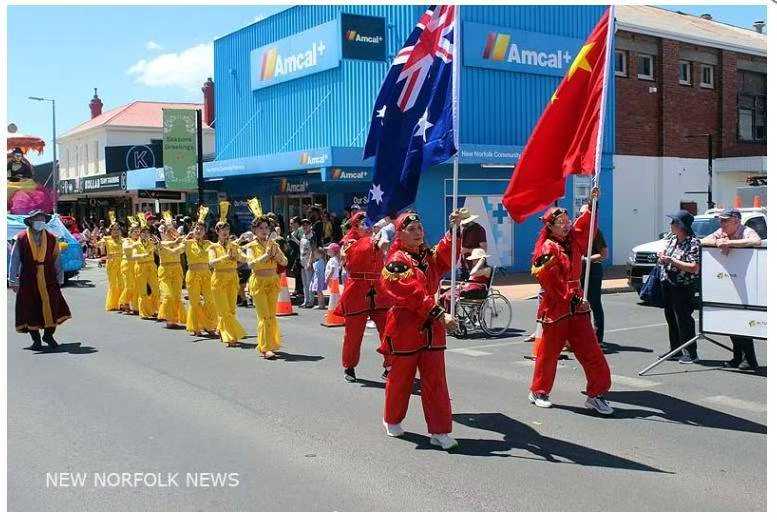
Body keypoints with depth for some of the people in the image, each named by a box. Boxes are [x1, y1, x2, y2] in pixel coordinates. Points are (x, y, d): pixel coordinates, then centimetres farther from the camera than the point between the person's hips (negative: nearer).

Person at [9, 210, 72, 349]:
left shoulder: (51, 239, 7)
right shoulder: (21, 238, -1)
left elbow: (56, 260, 10)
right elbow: (14, 260, 0)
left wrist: (60, 277, 9)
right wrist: (13, 280, -3)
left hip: (48, 279, 2)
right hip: (28, 279, -2)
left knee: (52, 306, -4)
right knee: (31, 309, 3)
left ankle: (49, 335, 13)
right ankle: (36, 339, 16)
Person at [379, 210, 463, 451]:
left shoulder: (429, 256, 12)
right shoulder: (397, 261, -11)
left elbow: (446, 255, -8)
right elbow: (413, 295, -21)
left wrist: (454, 229, -17)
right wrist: (440, 315, -27)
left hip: (431, 329, 5)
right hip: (405, 329, -5)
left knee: (435, 381, 2)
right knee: (401, 378, 10)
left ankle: (440, 432, 6)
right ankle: (392, 421, 32)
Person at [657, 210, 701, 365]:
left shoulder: (693, 243, -16)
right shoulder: (671, 237, 9)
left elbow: (694, 268, -23)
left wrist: (671, 261, -22)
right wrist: (662, 255, 0)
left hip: (683, 287, -9)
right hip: (667, 284, 9)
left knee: (683, 319, -5)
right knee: (671, 317, 15)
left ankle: (690, 353, 3)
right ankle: (675, 350, 26)